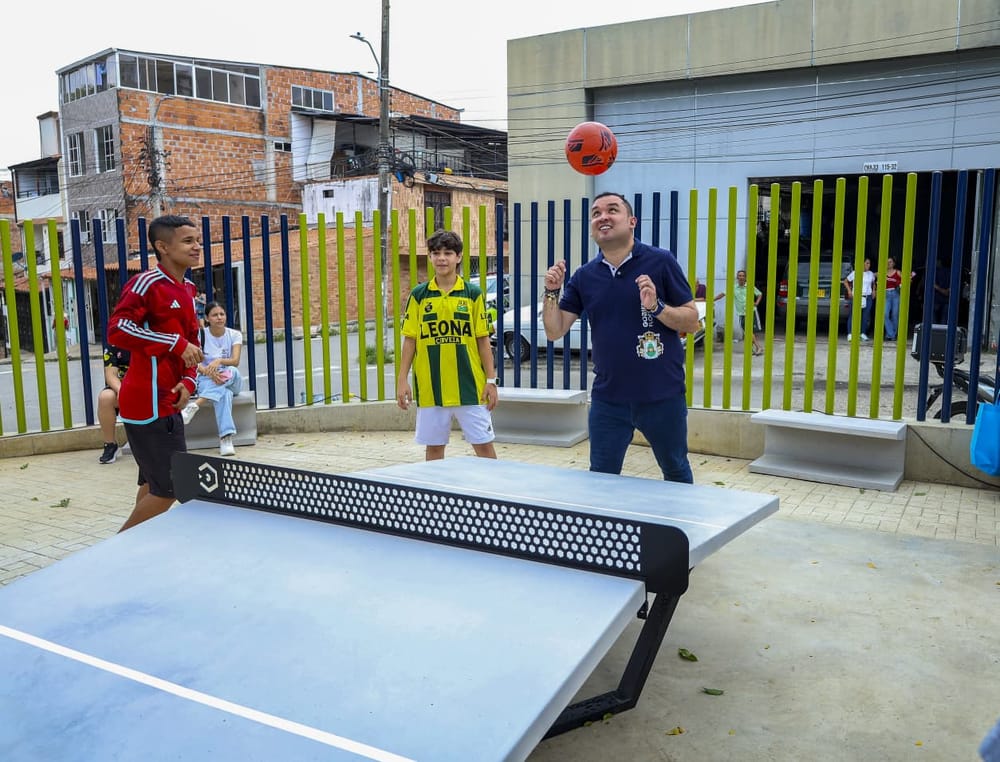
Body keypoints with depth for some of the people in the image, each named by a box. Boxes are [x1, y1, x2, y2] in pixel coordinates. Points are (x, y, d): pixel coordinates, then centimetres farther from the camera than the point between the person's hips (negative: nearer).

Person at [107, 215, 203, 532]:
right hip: (148, 404, -9)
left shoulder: (187, 290, 13)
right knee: (169, 488, -7)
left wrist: (188, 381, 1)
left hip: (168, 402, 9)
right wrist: (176, 343, -24)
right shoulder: (147, 283, -14)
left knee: (154, 484, 16)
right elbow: (116, 330, -22)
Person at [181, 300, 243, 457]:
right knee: (224, 394, -38)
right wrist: (208, 371, -33)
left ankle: (195, 405, -44)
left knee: (231, 371, -38)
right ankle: (226, 438, -47)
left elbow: (235, 361, -13)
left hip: (232, 381, 1)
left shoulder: (234, 335, 2)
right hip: (206, 380, -1)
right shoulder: (200, 335, 0)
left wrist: (219, 361, -35)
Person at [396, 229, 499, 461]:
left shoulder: (473, 293, 2)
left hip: (470, 386, -1)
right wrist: (402, 379, 0)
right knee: (434, 447, 10)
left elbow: (483, 340, 3)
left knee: (484, 445, 3)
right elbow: (410, 340, 5)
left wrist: (491, 380, -1)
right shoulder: (418, 295, 4)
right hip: (430, 388, 1)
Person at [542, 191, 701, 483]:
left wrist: (656, 307, -22)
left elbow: (692, 322, -6)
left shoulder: (661, 262, -7)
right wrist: (552, 292, -11)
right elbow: (555, 331, 3)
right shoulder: (584, 276, 4)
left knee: (676, 473, 17)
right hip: (607, 398, 2)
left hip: (662, 396, -2)